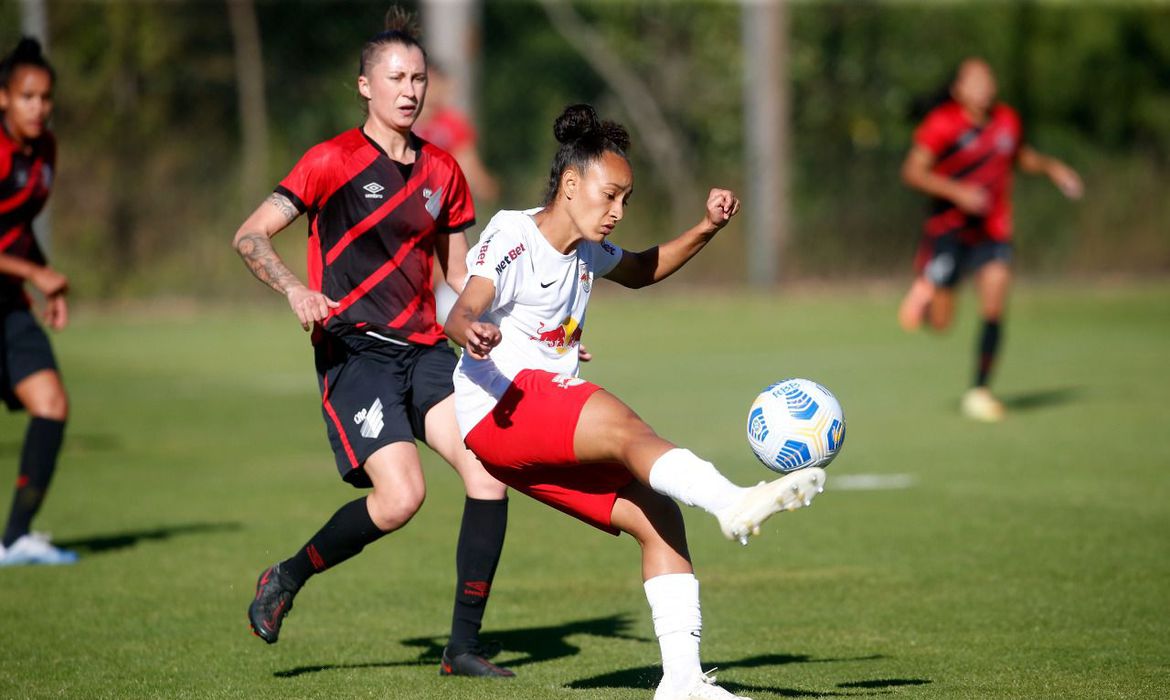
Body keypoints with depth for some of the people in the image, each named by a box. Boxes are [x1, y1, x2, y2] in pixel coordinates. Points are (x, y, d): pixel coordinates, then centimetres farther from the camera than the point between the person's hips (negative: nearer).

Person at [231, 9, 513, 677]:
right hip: (355, 350, -6)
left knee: (490, 473, -13)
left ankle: (465, 646, -2)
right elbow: (250, 235, -6)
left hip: (425, 347, 6)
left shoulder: (443, 171, 14)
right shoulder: (335, 160, -4)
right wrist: (295, 288, -23)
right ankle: (286, 579, 5)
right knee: (401, 495, -21)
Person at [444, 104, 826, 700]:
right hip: (498, 410, -9)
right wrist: (470, 332, -49)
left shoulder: (588, 252, 16)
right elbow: (462, 312, -24)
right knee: (621, 424, -34)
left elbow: (641, 271, 37)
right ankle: (734, 504, -56)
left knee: (657, 518, -6)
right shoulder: (512, 237, -8)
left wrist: (706, 229, 21)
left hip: (553, 438, 9)